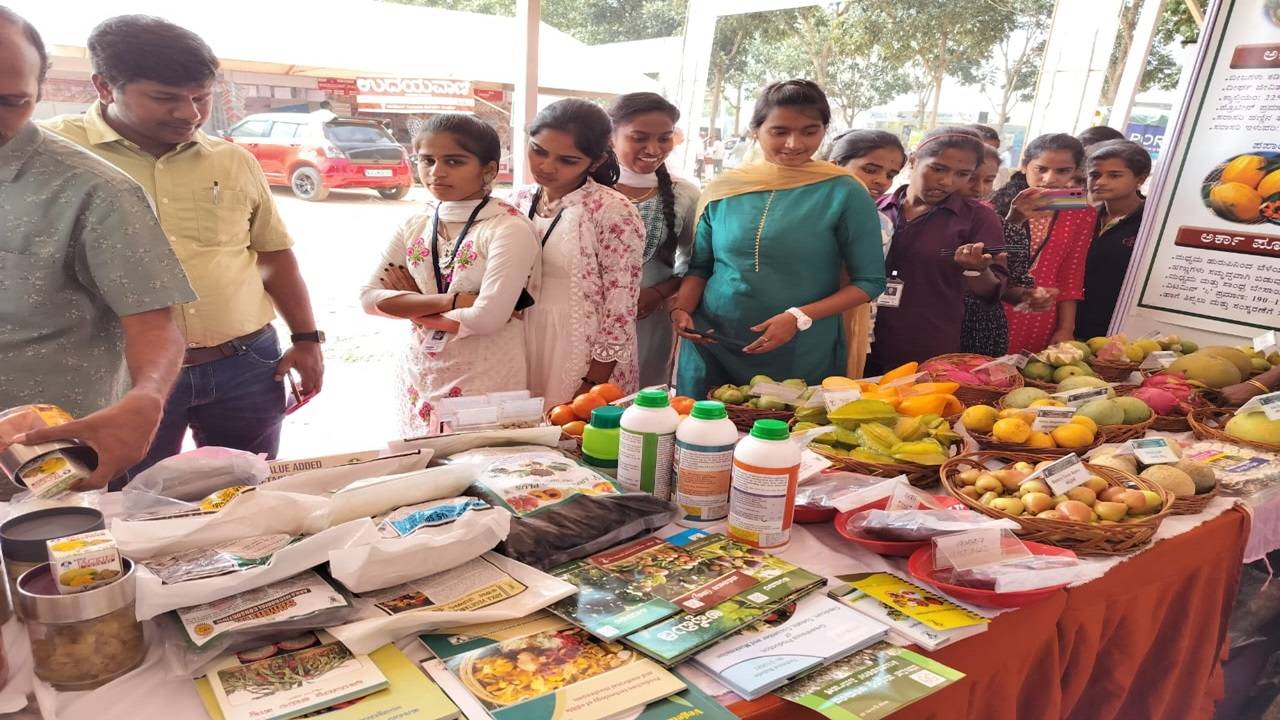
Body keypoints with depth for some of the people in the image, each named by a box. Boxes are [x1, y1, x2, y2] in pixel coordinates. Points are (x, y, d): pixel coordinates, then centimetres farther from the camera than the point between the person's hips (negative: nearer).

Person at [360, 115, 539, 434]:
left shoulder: (510, 228, -14)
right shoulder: (415, 225, 5)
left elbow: (488, 317, -22)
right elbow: (370, 296, -3)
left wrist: (412, 305, -8)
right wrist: (451, 300, -15)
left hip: (485, 384, -5)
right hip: (420, 378, 6)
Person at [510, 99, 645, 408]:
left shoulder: (613, 212, -16)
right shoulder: (519, 201, 3)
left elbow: (620, 311, -15)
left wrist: (591, 387, -14)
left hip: (589, 362, -5)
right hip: (523, 354, 6)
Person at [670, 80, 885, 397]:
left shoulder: (845, 193, -6)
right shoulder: (723, 189, 2)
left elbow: (869, 281, -4)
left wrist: (800, 317, -16)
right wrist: (681, 309, -8)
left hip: (801, 357, -2)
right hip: (710, 351, 3)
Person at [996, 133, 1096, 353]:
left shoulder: (1082, 214, 6)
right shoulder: (996, 204, -2)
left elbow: (1070, 277, 8)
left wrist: (1066, 328, 4)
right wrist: (1013, 220, -26)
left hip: (1040, 324, 2)